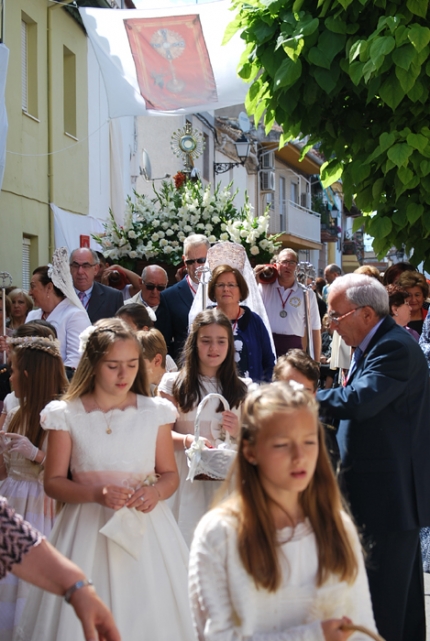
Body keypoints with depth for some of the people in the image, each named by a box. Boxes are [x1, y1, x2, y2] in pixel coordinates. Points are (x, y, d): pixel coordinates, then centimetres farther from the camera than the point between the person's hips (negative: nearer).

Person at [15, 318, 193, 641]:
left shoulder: (155, 412, 3)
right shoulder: (67, 414, -1)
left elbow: (170, 474, 8)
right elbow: (53, 482, -1)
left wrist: (156, 492, -14)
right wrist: (97, 494, -17)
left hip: (146, 528, 1)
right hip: (88, 529, -1)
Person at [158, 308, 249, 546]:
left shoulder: (241, 389, 9)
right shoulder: (173, 383, 3)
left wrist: (239, 432, -10)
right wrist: (187, 440, -18)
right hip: (186, 478, -1)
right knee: (185, 541, -6)